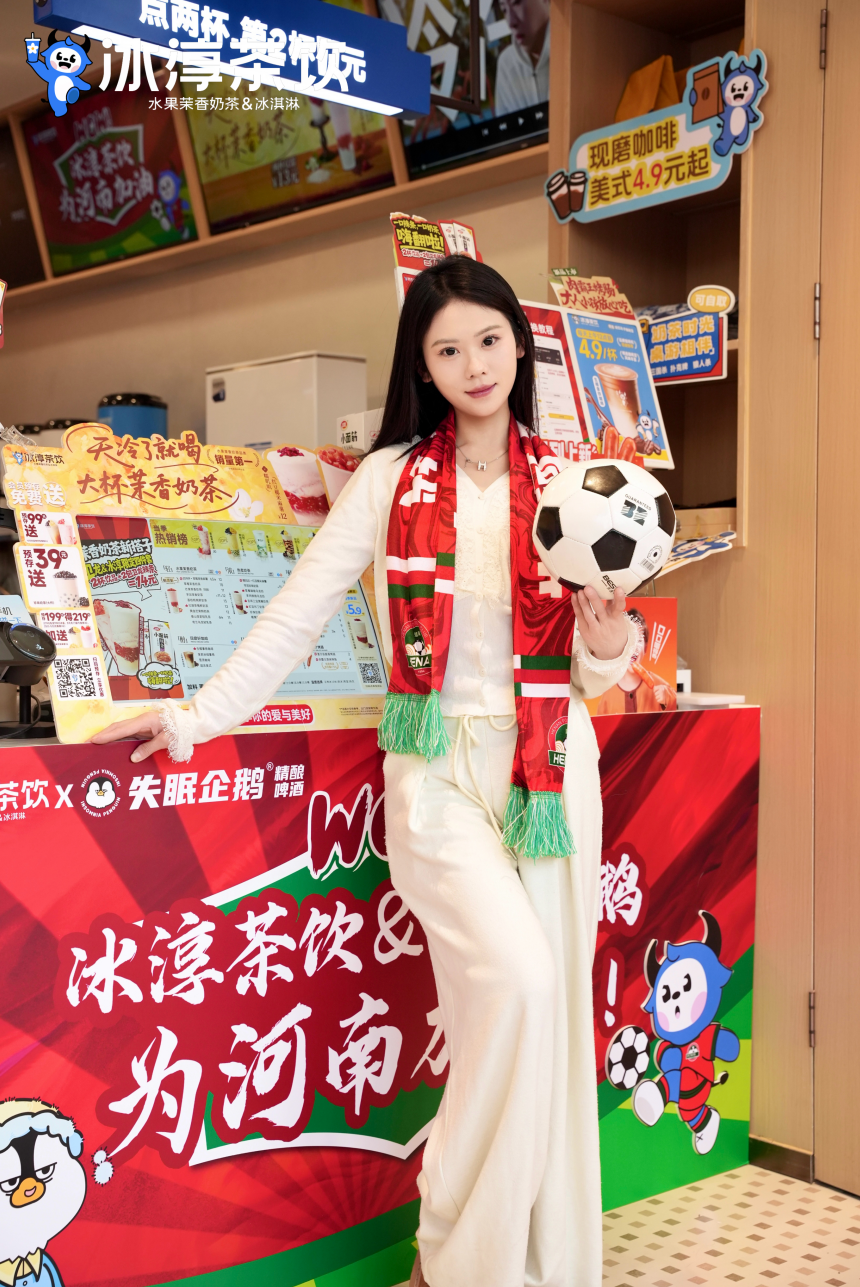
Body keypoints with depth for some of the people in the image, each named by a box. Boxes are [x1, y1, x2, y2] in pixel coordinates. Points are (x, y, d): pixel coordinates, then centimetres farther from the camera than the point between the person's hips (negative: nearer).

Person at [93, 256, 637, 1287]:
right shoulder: (392, 477, 3)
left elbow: (594, 676, 8)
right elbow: (296, 614, 3)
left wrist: (610, 636, -14)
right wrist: (198, 717, -3)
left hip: (548, 765, 3)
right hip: (437, 768, -2)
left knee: (550, 1006, 3)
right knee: (514, 980, -20)